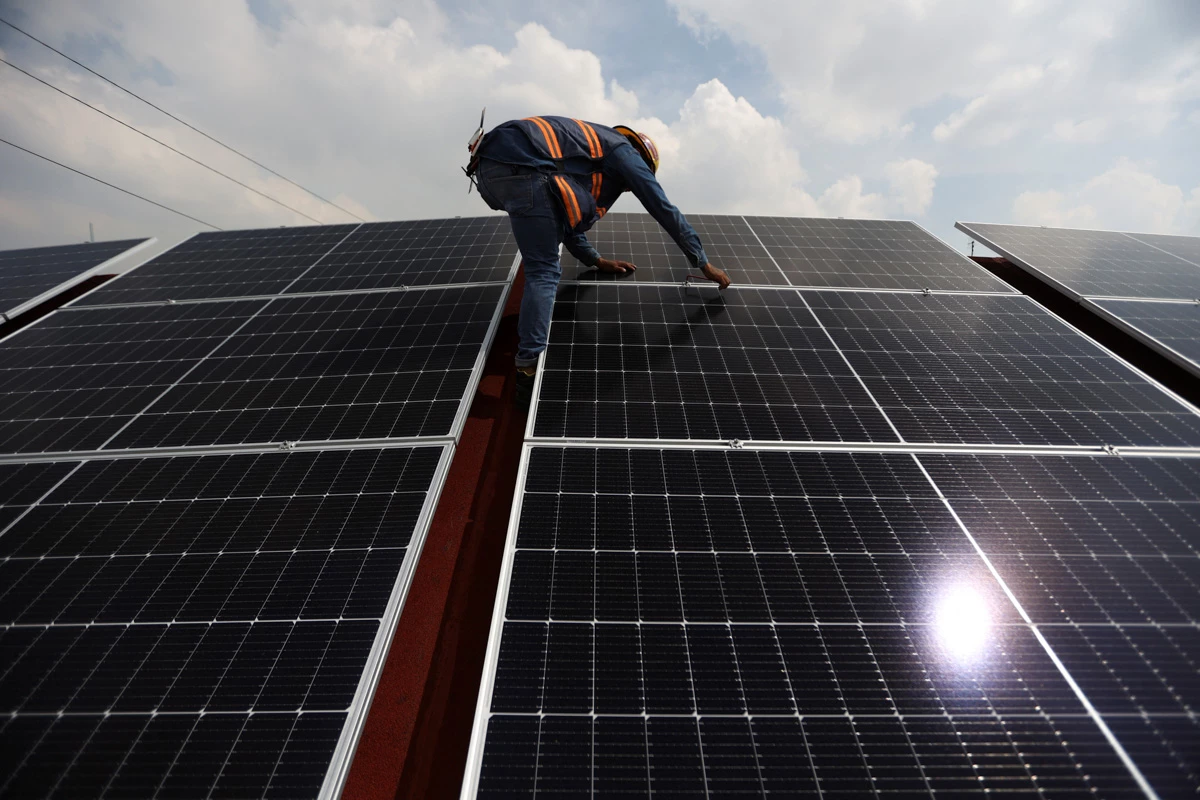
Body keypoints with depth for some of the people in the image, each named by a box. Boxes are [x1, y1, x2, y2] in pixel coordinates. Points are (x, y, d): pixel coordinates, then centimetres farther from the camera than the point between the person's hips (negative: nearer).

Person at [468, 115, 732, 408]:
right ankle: (529, 372, -15)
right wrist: (705, 265, 18)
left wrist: (597, 261, 40)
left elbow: (565, 218, 41)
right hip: (519, 168, -9)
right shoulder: (624, 151, 17)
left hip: (489, 165, 9)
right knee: (544, 271, -8)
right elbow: (665, 211, 14)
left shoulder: (589, 147, 39)